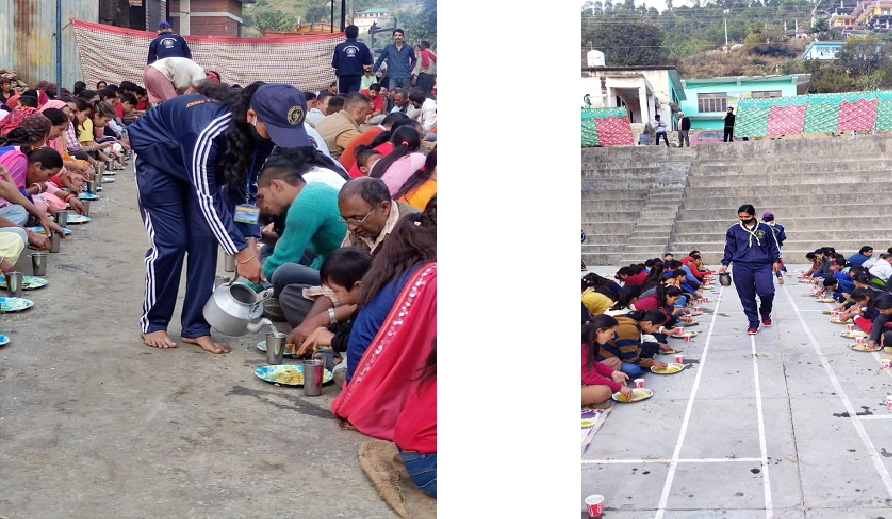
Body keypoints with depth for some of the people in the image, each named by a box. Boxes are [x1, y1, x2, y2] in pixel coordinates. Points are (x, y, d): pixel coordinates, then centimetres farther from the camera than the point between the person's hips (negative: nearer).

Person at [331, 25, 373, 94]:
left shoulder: (339, 46, -3)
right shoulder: (362, 46, -1)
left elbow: (334, 64, -1)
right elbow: (368, 61, 4)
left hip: (343, 76, 1)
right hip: (357, 77, -1)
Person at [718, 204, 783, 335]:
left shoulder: (765, 228, 6)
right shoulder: (734, 230, 6)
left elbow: (774, 245, 14)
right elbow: (729, 248, 14)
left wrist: (776, 260, 10)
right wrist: (725, 264, 9)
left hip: (763, 265, -1)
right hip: (742, 267, 1)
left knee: (766, 292, -15)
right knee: (747, 297, 1)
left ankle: (765, 312, 17)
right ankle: (753, 323, 14)